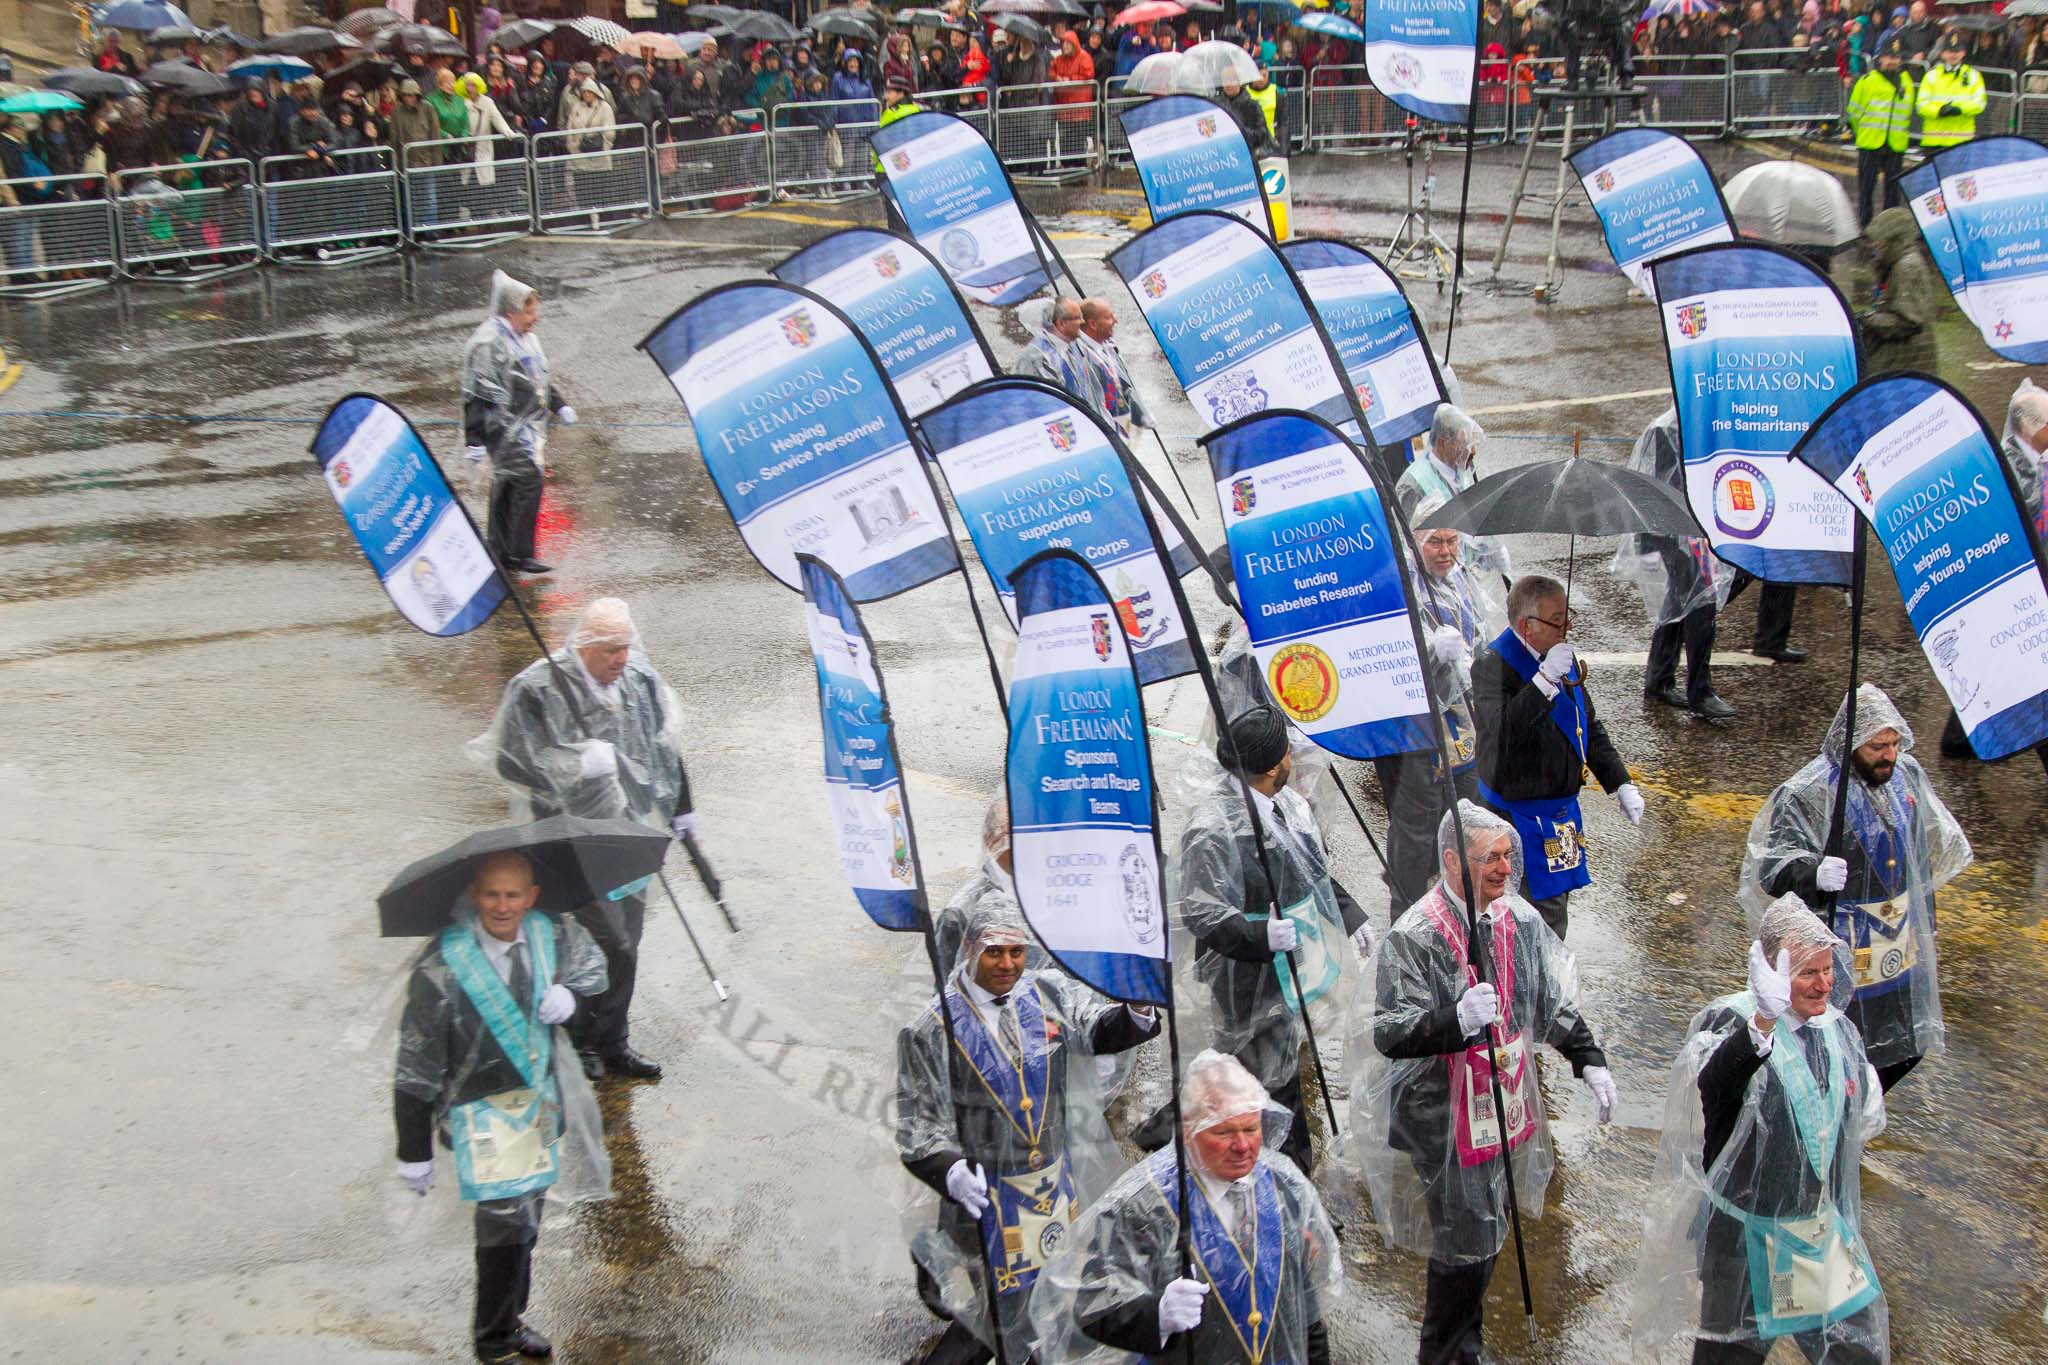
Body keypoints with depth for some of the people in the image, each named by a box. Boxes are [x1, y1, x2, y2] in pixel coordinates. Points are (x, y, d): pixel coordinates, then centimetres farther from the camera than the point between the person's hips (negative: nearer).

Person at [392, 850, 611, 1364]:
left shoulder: (549, 935, -9)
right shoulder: (441, 969, -23)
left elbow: (590, 963, 15)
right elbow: (416, 1071, -16)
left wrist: (569, 995, -9)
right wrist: (413, 1153, -11)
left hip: (540, 1097, 6)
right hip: (481, 1110, -6)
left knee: (527, 1218, 18)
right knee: (507, 1223, -9)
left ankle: (511, 1320, 37)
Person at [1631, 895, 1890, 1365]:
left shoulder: (1838, 1028, 1)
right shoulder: (1728, 1021, -19)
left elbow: (1867, 1115, 21)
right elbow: (1712, 1084, -45)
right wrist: (1764, 1021, -58)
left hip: (1824, 1226, 6)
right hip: (1747, 1233, -5)